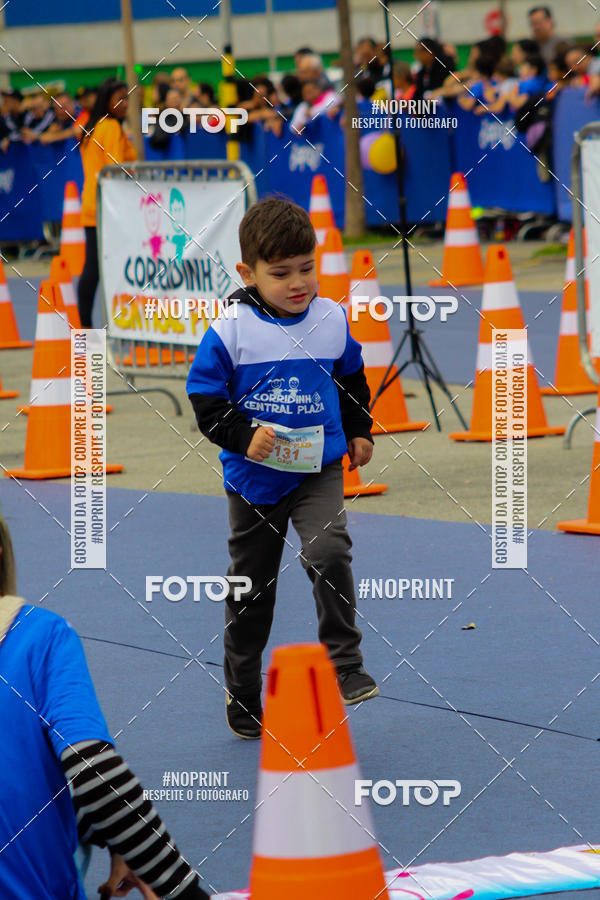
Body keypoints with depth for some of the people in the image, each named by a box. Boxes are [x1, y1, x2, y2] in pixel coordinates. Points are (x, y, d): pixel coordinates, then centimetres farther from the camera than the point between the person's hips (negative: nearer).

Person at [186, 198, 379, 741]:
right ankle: (243, 697, 27)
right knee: (251, 586, 11)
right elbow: (205, 401, -8)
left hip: (318, 468, 1)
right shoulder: (230, 331, -13)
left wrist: (359, 431, 16)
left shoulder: (332, 320, -3)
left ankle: (346, 667, -13)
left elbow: (352, 377, 16)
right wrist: (244, 437, -20)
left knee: (329, 551, -25)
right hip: (254, 475, -1)